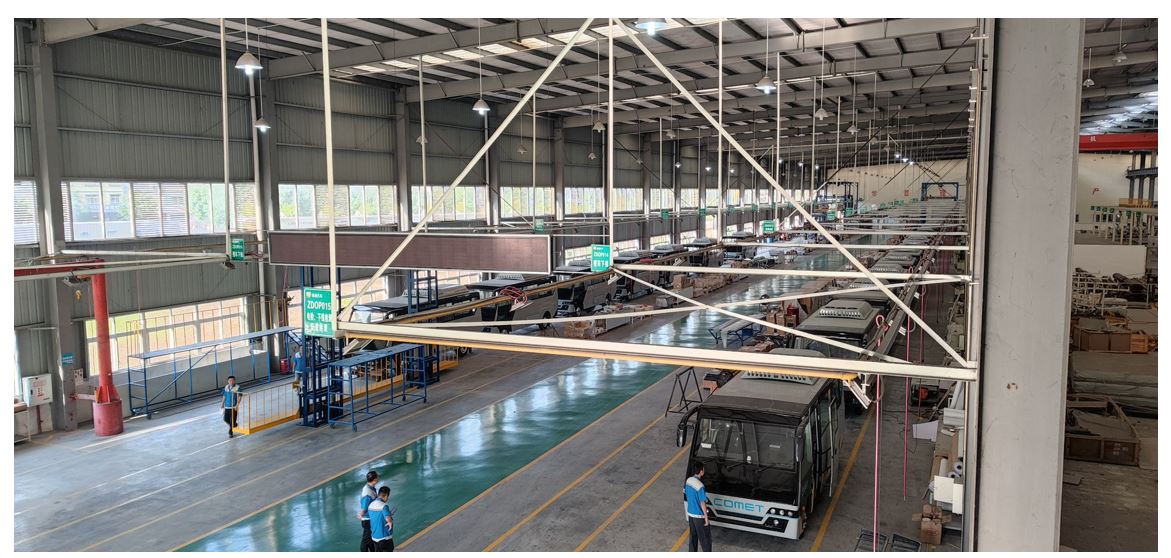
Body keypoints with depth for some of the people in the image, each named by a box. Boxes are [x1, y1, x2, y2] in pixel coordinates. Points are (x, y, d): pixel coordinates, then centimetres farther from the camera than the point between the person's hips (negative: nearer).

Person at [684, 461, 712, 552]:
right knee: (705, 538, 9)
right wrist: (706, 517, -12)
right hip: (699, 516, -7)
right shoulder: (700, 486, -27)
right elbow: (702, 503, -22)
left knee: (693, 536, 19)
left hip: (690, 513, 7)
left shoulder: (688, 481, -4)